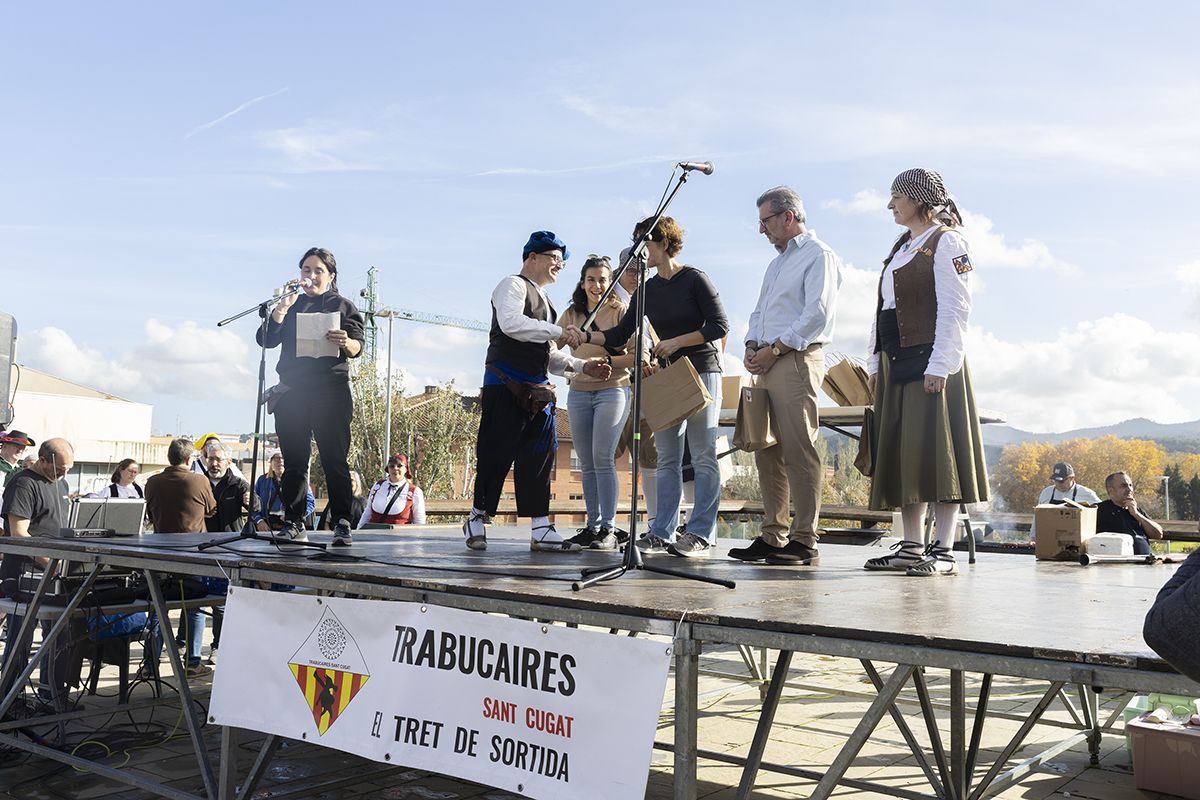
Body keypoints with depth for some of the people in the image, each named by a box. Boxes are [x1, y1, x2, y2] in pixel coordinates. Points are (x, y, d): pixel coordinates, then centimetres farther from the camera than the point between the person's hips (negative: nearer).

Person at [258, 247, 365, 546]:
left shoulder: (343, 305, 12)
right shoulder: (291, 306, 19)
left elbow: (357, 348, 1)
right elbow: (266, 339, 5)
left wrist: (344, 342, -22)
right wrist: (284, 305, -6)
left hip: (330, 390, -3)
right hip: (292, 391, 3)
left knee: (334, 458, -8)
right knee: (294, 461, 1)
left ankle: (341, 523, -9)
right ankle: (293, 523, 4)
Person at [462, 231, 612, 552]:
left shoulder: (545, 302, 26)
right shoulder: (513, 286, 0)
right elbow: (511, 323, -21)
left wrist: (583, 366, 9)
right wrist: (559, 332, -22)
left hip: (537, 390, 8)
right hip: (505, 384, -8)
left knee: (539, 456, 2)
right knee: (496, 453, -5)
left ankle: (541, 530, 3)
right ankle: (477, 518, 8)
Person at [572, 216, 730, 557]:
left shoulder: (694, 279, -6)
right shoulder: (647, 290, 11)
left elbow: (720, 325, -10)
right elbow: (621, 334, 11)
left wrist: (676, 342, -15)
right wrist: (586, 336, -4)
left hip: (701, 372, -6)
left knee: (703, 456, -4)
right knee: (667, 459, 6)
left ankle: (701, 534, -2)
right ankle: (661, 533, 8)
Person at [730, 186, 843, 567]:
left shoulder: (818, 255, -3)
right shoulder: (778, 262, 25)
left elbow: (817, 314, -13)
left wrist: (773, 349, -13)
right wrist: (752, 346, 6)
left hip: (796, 360, -9)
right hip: (768, 364, 9)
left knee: (799, 451, -10)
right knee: (767, 451, 7)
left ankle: (804, 541, -7)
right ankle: (772, 537, 11)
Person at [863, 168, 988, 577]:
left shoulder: (946, 242, -3)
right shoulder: (900, 248, 22)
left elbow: (954, 309, -12)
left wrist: (940, 365, -19)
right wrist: (875, 363, 15)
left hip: (930, 361, -8)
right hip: (896, 363, 9)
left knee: (935, 452, -9)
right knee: (900, 453, 6)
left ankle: (943, 551, -6)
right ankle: (911, 547, 12)